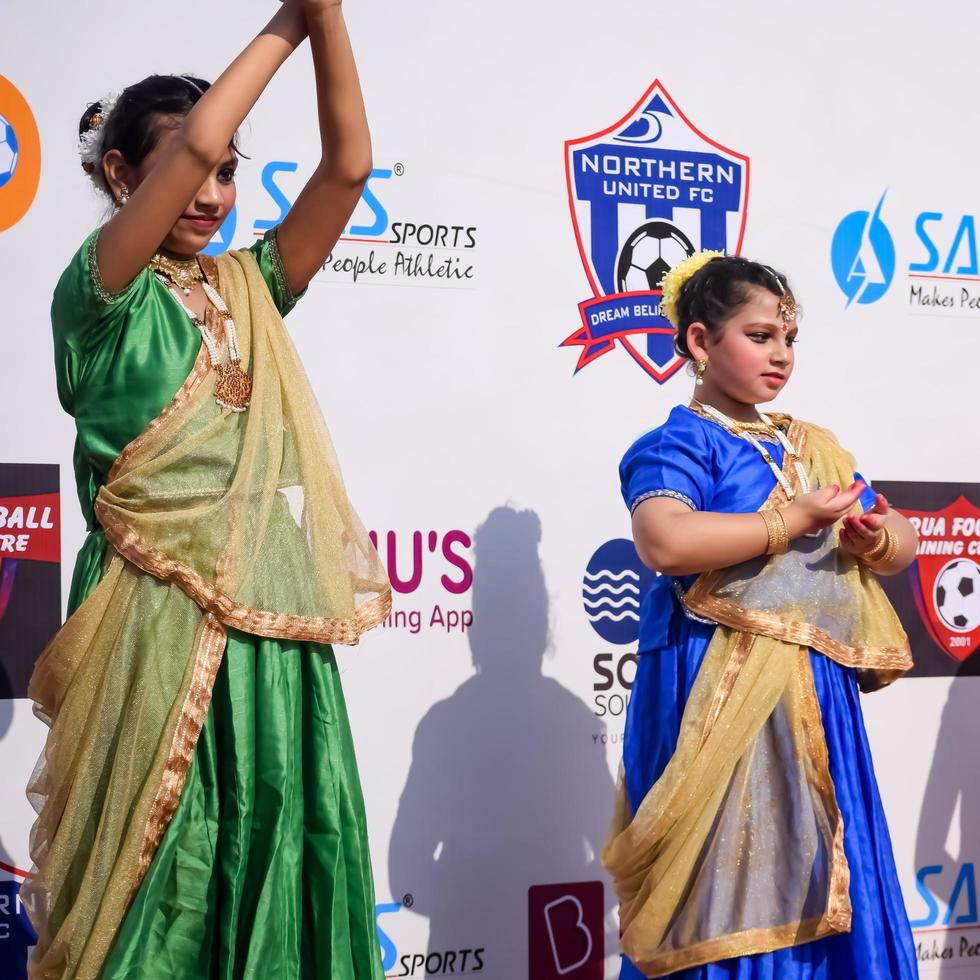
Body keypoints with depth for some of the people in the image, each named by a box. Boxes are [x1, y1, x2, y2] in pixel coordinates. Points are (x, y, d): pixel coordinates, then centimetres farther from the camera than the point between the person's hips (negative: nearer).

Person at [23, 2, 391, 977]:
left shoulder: (248, 289, 14)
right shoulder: (102, 292, -2)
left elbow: (347, 166, 4)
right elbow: (196, 142, -15)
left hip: (275, 632, 5)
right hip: (161, 631, -5)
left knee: (275, 865, 6)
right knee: (157, 876, 0)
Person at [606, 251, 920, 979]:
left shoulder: (815, 450, 16)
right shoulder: (681, 443, -6)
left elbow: (904, 544, 19)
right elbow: (664, 541, -26)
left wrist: (875, 535, -6)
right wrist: (796, 519, -18)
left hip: (817, 694, 7)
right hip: (721, 698, -7)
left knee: (820, 886, 10)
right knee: (734, 894, -3)